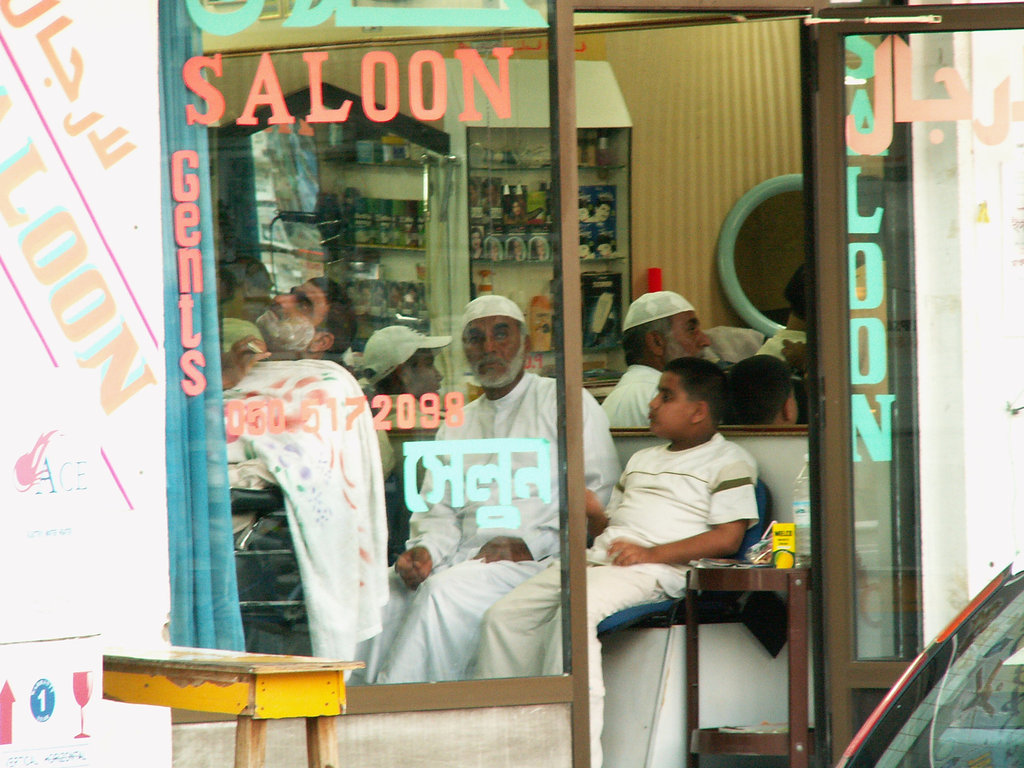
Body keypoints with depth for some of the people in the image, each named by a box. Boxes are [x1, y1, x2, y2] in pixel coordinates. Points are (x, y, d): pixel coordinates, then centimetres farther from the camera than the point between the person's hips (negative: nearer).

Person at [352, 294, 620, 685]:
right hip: (466, 558, 5)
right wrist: (426, 550, -5)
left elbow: (598, 491, -3)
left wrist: (528, 544, -13)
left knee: (446, 591, -33)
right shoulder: (457, 424, 26)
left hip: (536, 561, -5)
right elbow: (438, 509, 19)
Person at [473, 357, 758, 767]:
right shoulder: (642, 460, 33)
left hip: (658, 566, -8)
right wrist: (593, 514, 5)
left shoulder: (729, 462, 6)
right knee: (504, 616, -11)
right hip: (599, 556, 8)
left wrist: (651, 553, -16)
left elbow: (728, 537, -7)